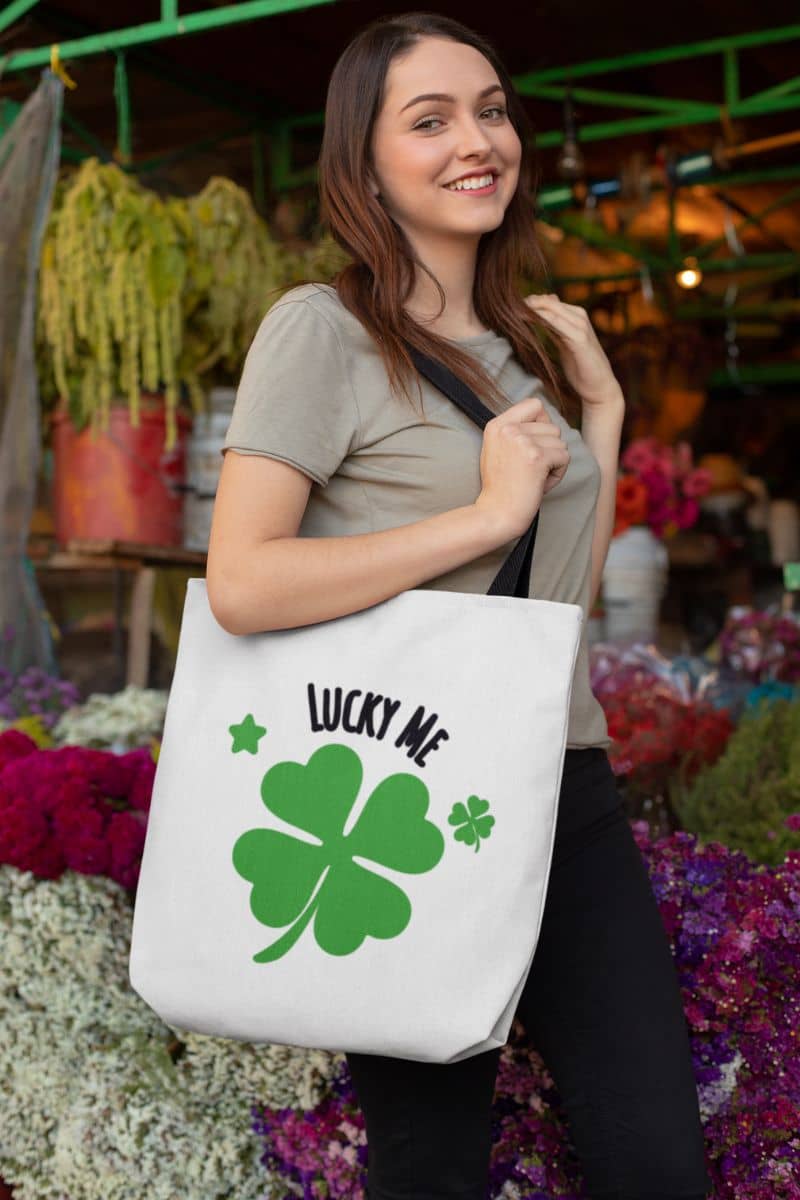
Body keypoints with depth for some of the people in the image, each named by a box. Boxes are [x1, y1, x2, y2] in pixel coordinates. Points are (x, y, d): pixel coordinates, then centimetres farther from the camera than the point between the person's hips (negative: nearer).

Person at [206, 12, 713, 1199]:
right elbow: (242, 583, -21)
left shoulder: (525, 342, 13)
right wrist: (487, 512, -18)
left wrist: (604, 403, 10)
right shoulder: (321, 328, -9)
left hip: (568, 782, 6)